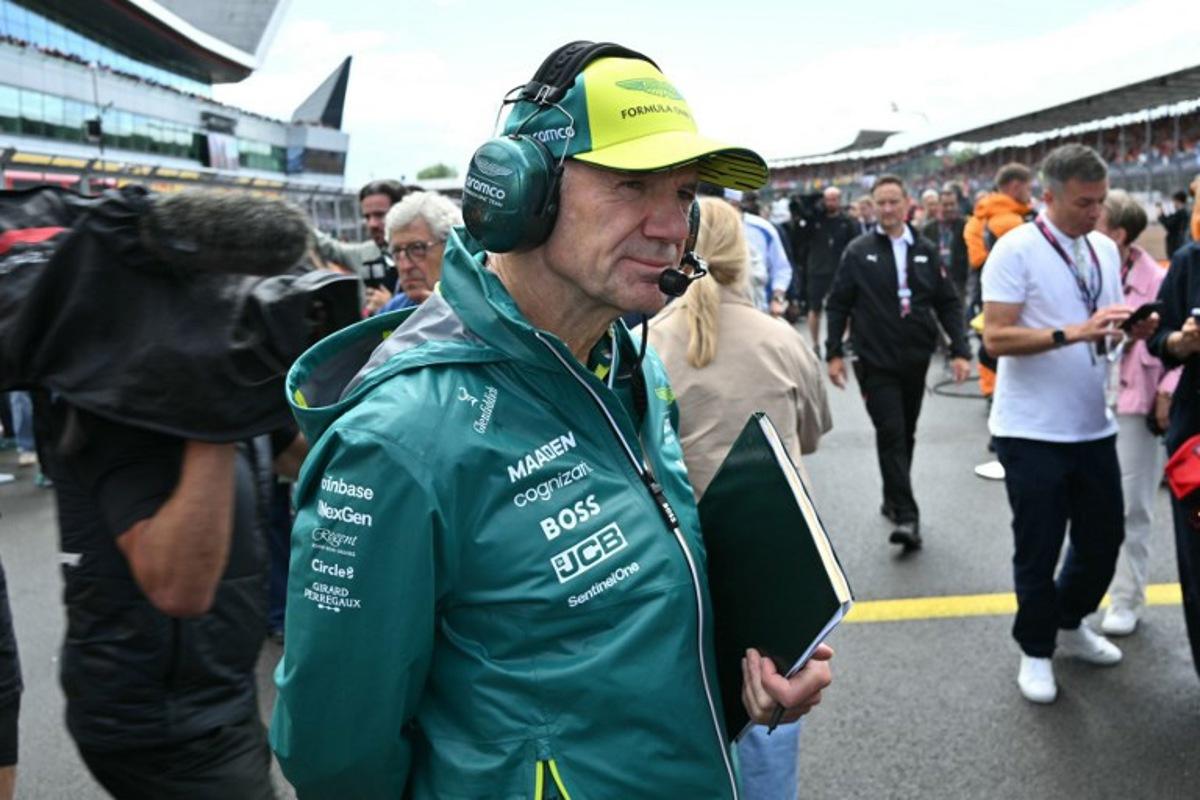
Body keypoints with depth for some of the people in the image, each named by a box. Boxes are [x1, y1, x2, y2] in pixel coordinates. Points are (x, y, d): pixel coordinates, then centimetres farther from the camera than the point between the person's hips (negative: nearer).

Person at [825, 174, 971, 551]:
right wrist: (834, 353, -6)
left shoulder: (926, 251, 6)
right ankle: (906, 516, -9)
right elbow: (837, 304, 0)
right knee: (891, 435, -9)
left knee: (906, 435, 14)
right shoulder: (858, 252, -2)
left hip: (916, 361, 4)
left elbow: (948, 304, 7)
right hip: (876, 363, -4)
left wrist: (959, 350, -1)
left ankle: (893, 499, 31)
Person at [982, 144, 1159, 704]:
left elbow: (1107, 328, 15)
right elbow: (996, 338, -19)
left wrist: (1134, 329, -7)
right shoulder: (1016, 249, -13)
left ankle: (1069, 623, 40)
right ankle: (1036, 652, 27)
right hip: (1032, 431, -6)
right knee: (1038, 549, 7)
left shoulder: (1105, 249, 9)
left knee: (1104, 537, 16)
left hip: (1093, 424, 6)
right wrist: (1072, 332, -29)